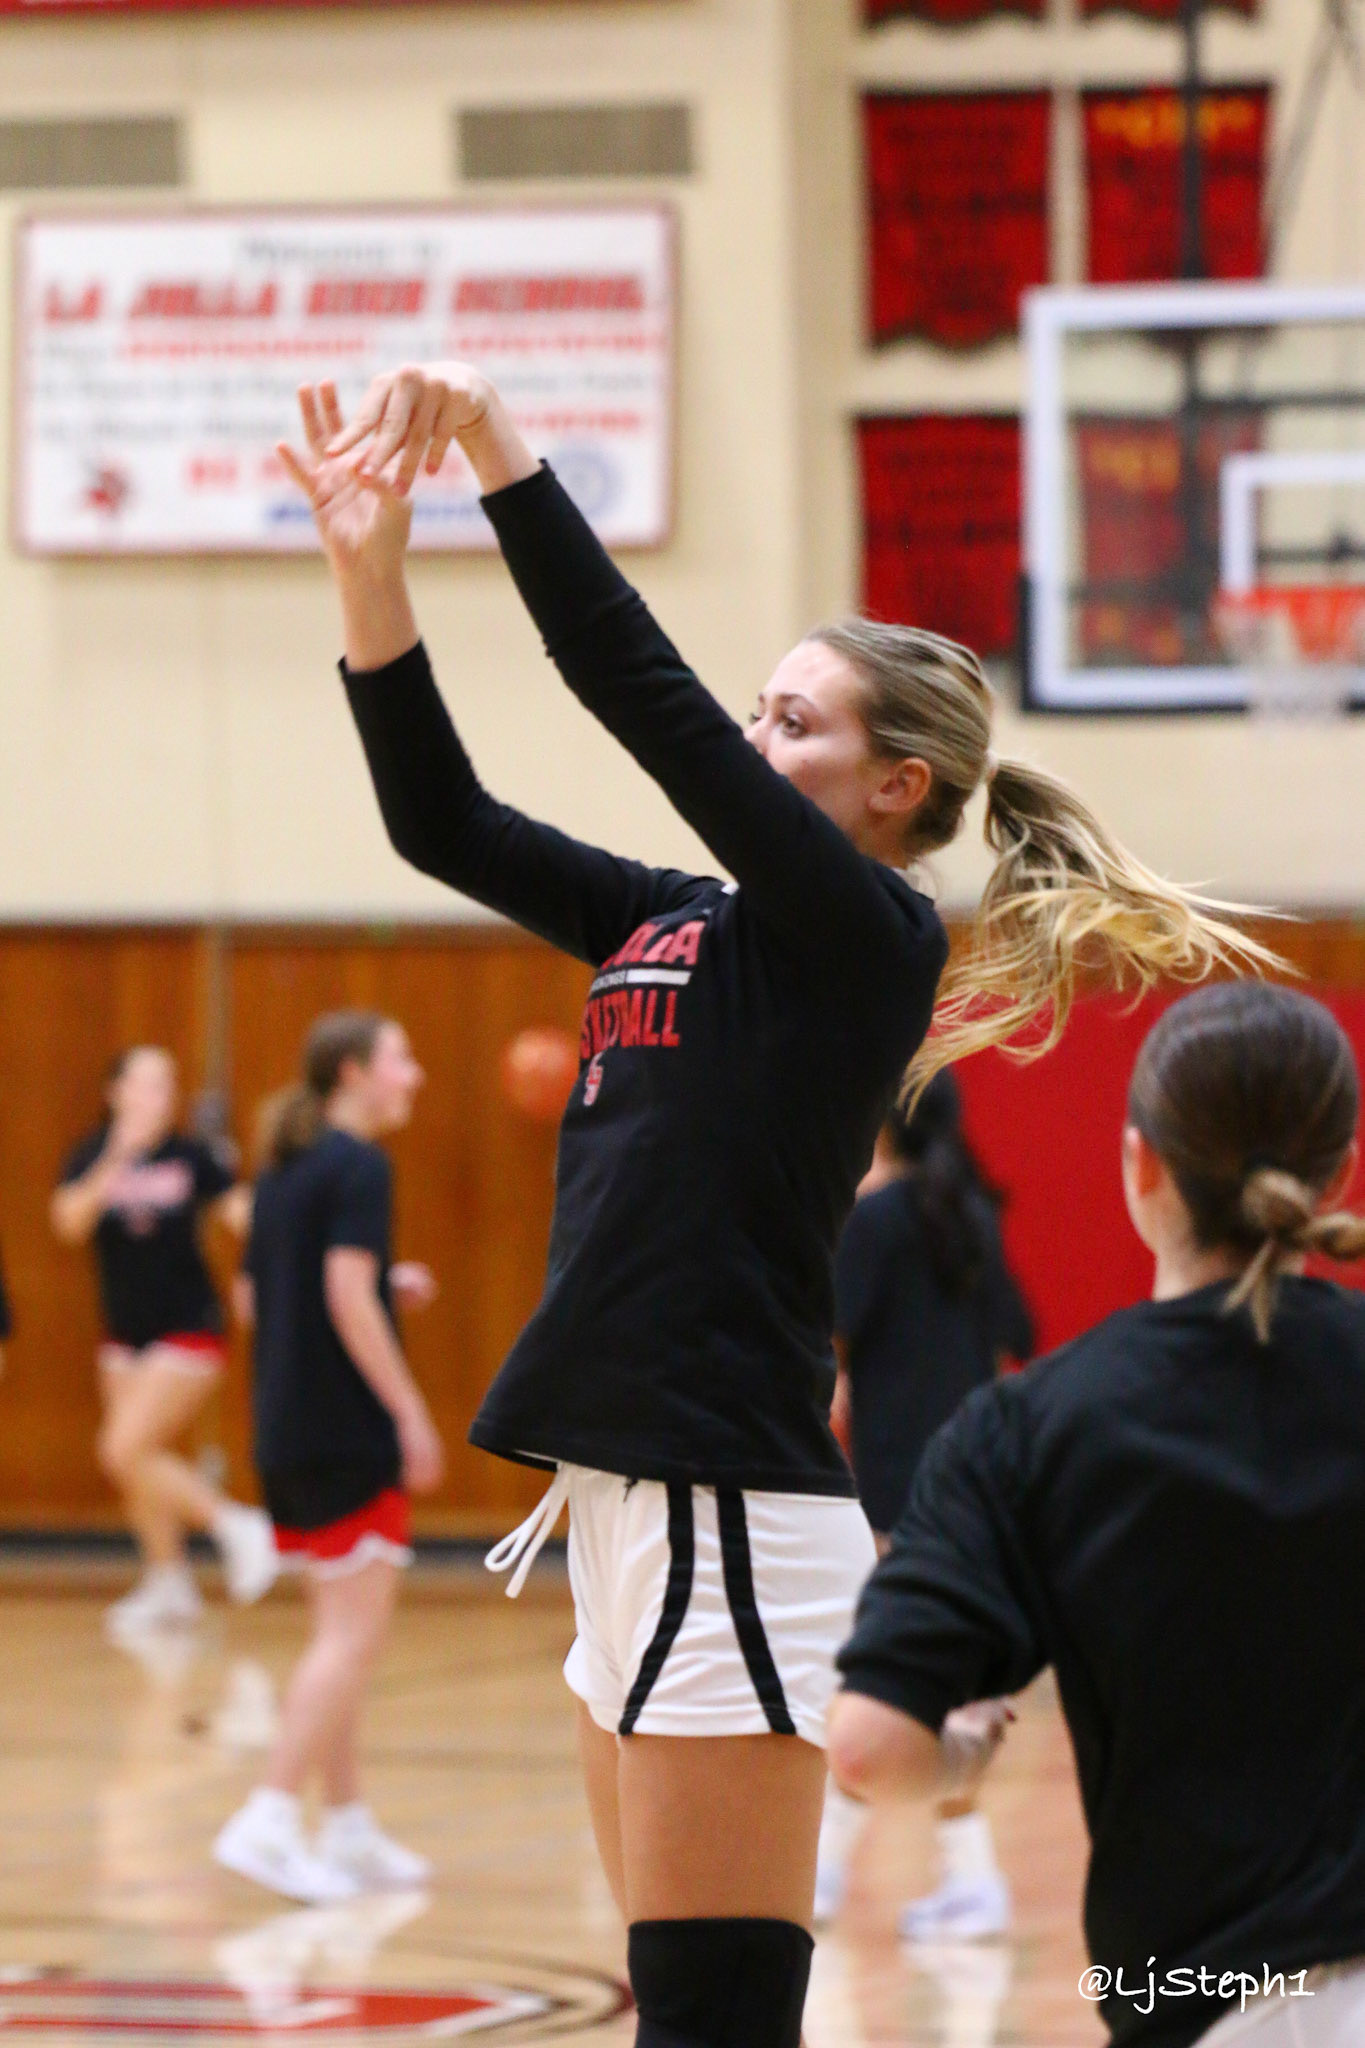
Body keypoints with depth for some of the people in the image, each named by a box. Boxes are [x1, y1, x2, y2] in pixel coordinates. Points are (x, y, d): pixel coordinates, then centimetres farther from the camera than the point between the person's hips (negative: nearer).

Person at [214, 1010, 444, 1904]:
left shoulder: (284, 1170, 15)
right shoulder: (358, 1168, -11)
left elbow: (251, 1298, 19)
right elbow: (349, 1298, -20)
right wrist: (411, 1413, -17)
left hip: (287, 1430, 9)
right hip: (349, 1434, -9)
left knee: (342, 1633, 14)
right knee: (356, 1633, -8)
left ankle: (349, 1829, 18)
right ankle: (271, 1820, -15)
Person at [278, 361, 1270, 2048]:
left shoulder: (862, 942, -9)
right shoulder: (679, 925, 14)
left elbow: (644, 694, -16)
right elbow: (440, 819, 14)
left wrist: (503, 456, -14)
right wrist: (369, 569, 3)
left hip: (732, 1524, -9)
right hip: (632, 1509, 9)